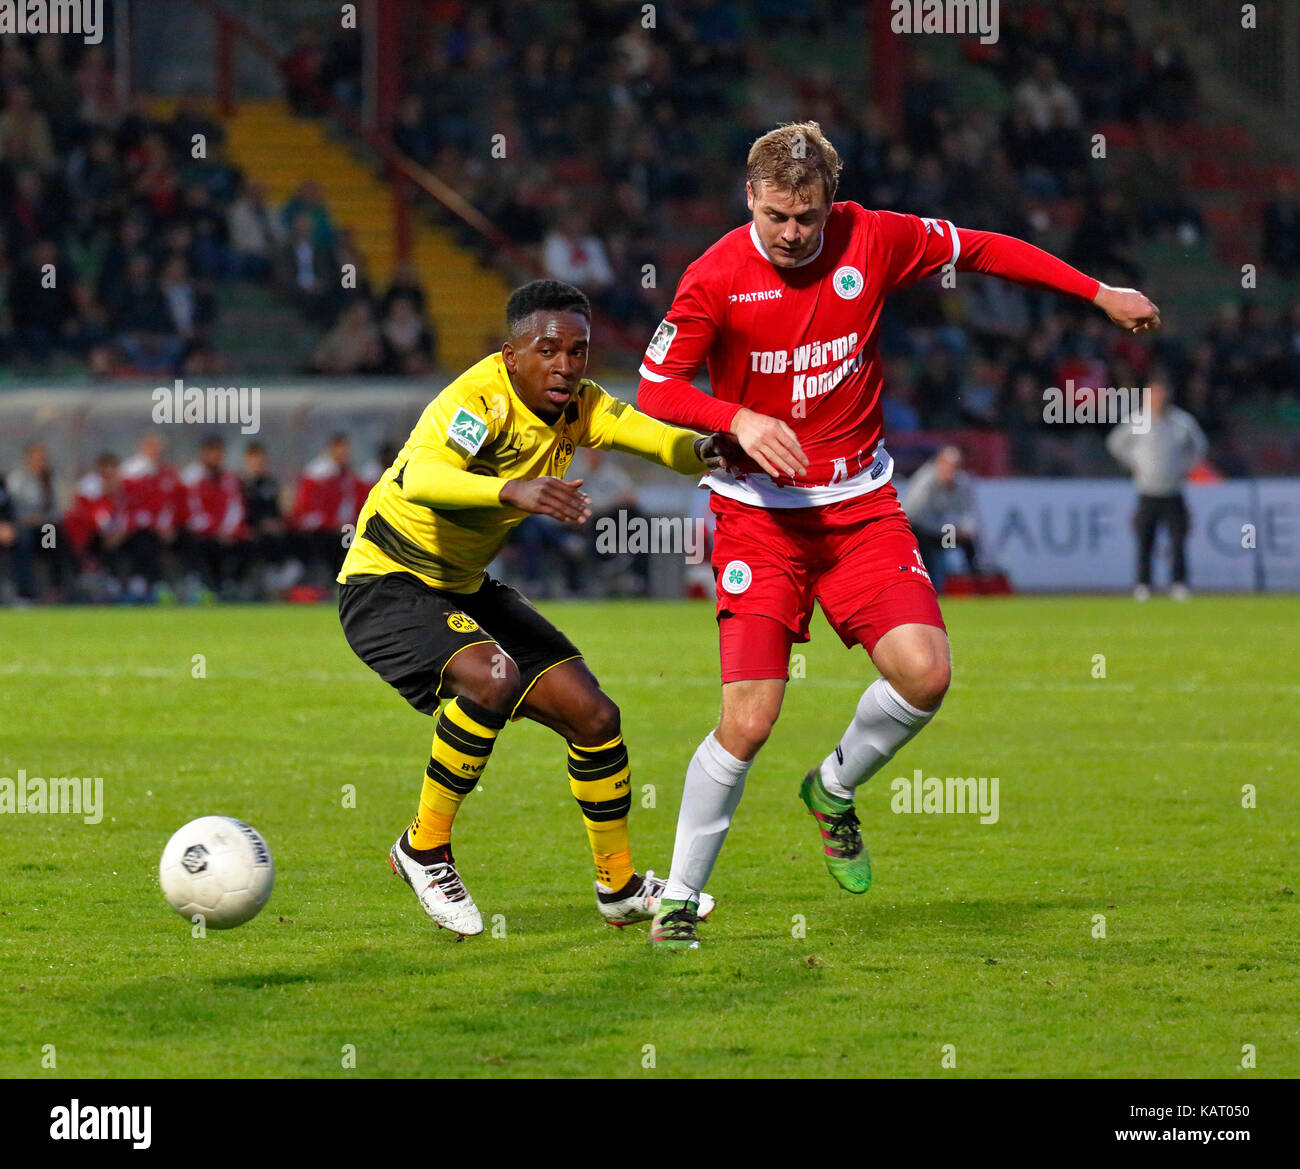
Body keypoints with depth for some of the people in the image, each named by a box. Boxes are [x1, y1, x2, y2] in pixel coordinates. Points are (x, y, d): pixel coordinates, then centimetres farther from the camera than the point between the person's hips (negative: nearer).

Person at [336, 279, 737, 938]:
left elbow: (658, 438, -16)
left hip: (466, 589, 8)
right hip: (386, 584, -8)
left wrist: (703, 451, -40)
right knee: (492, 677, -34)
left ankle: (620, 889, 21)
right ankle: (424, 849, -16)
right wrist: (513, 491, -61)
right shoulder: (480, 400, -27)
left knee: (594, 716, 2)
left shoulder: (576, 406, -4)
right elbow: (418, 478, -45)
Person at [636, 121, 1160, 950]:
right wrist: (738, 420, -23)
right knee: (749, 722, -13)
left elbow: (983, 250, 11)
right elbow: (656, 389, -5)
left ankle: (834, 791, 16)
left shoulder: (874, 241, -4)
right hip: (759, 509, -3)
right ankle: (681, 898, 6)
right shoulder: (717, 277, -11)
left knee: (925, 673, -16)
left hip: (861, 504, 3)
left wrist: (1100, 294, 14)